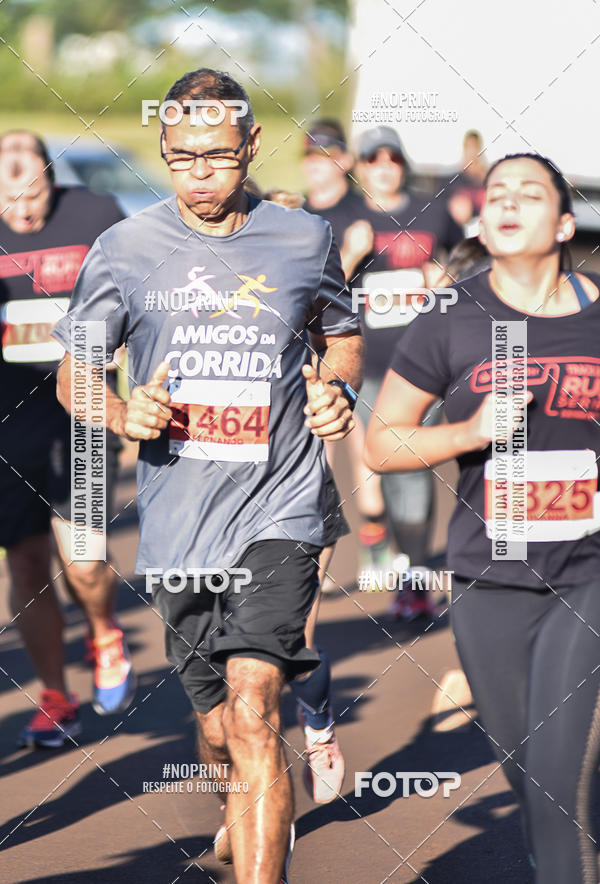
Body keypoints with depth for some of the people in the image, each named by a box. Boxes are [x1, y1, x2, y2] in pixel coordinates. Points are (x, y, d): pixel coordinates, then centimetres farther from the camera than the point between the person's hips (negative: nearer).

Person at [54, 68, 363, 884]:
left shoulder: (304, 240, 3)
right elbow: (74, 370, 9)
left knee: (253, 709, -20)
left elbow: (341, 333, 21)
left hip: (278, 510, -2)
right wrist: (123, 414, -13)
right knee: (218, 726, 14)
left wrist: (337, 390, -2)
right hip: (177, 519, 2)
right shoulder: (126, 249, 1)